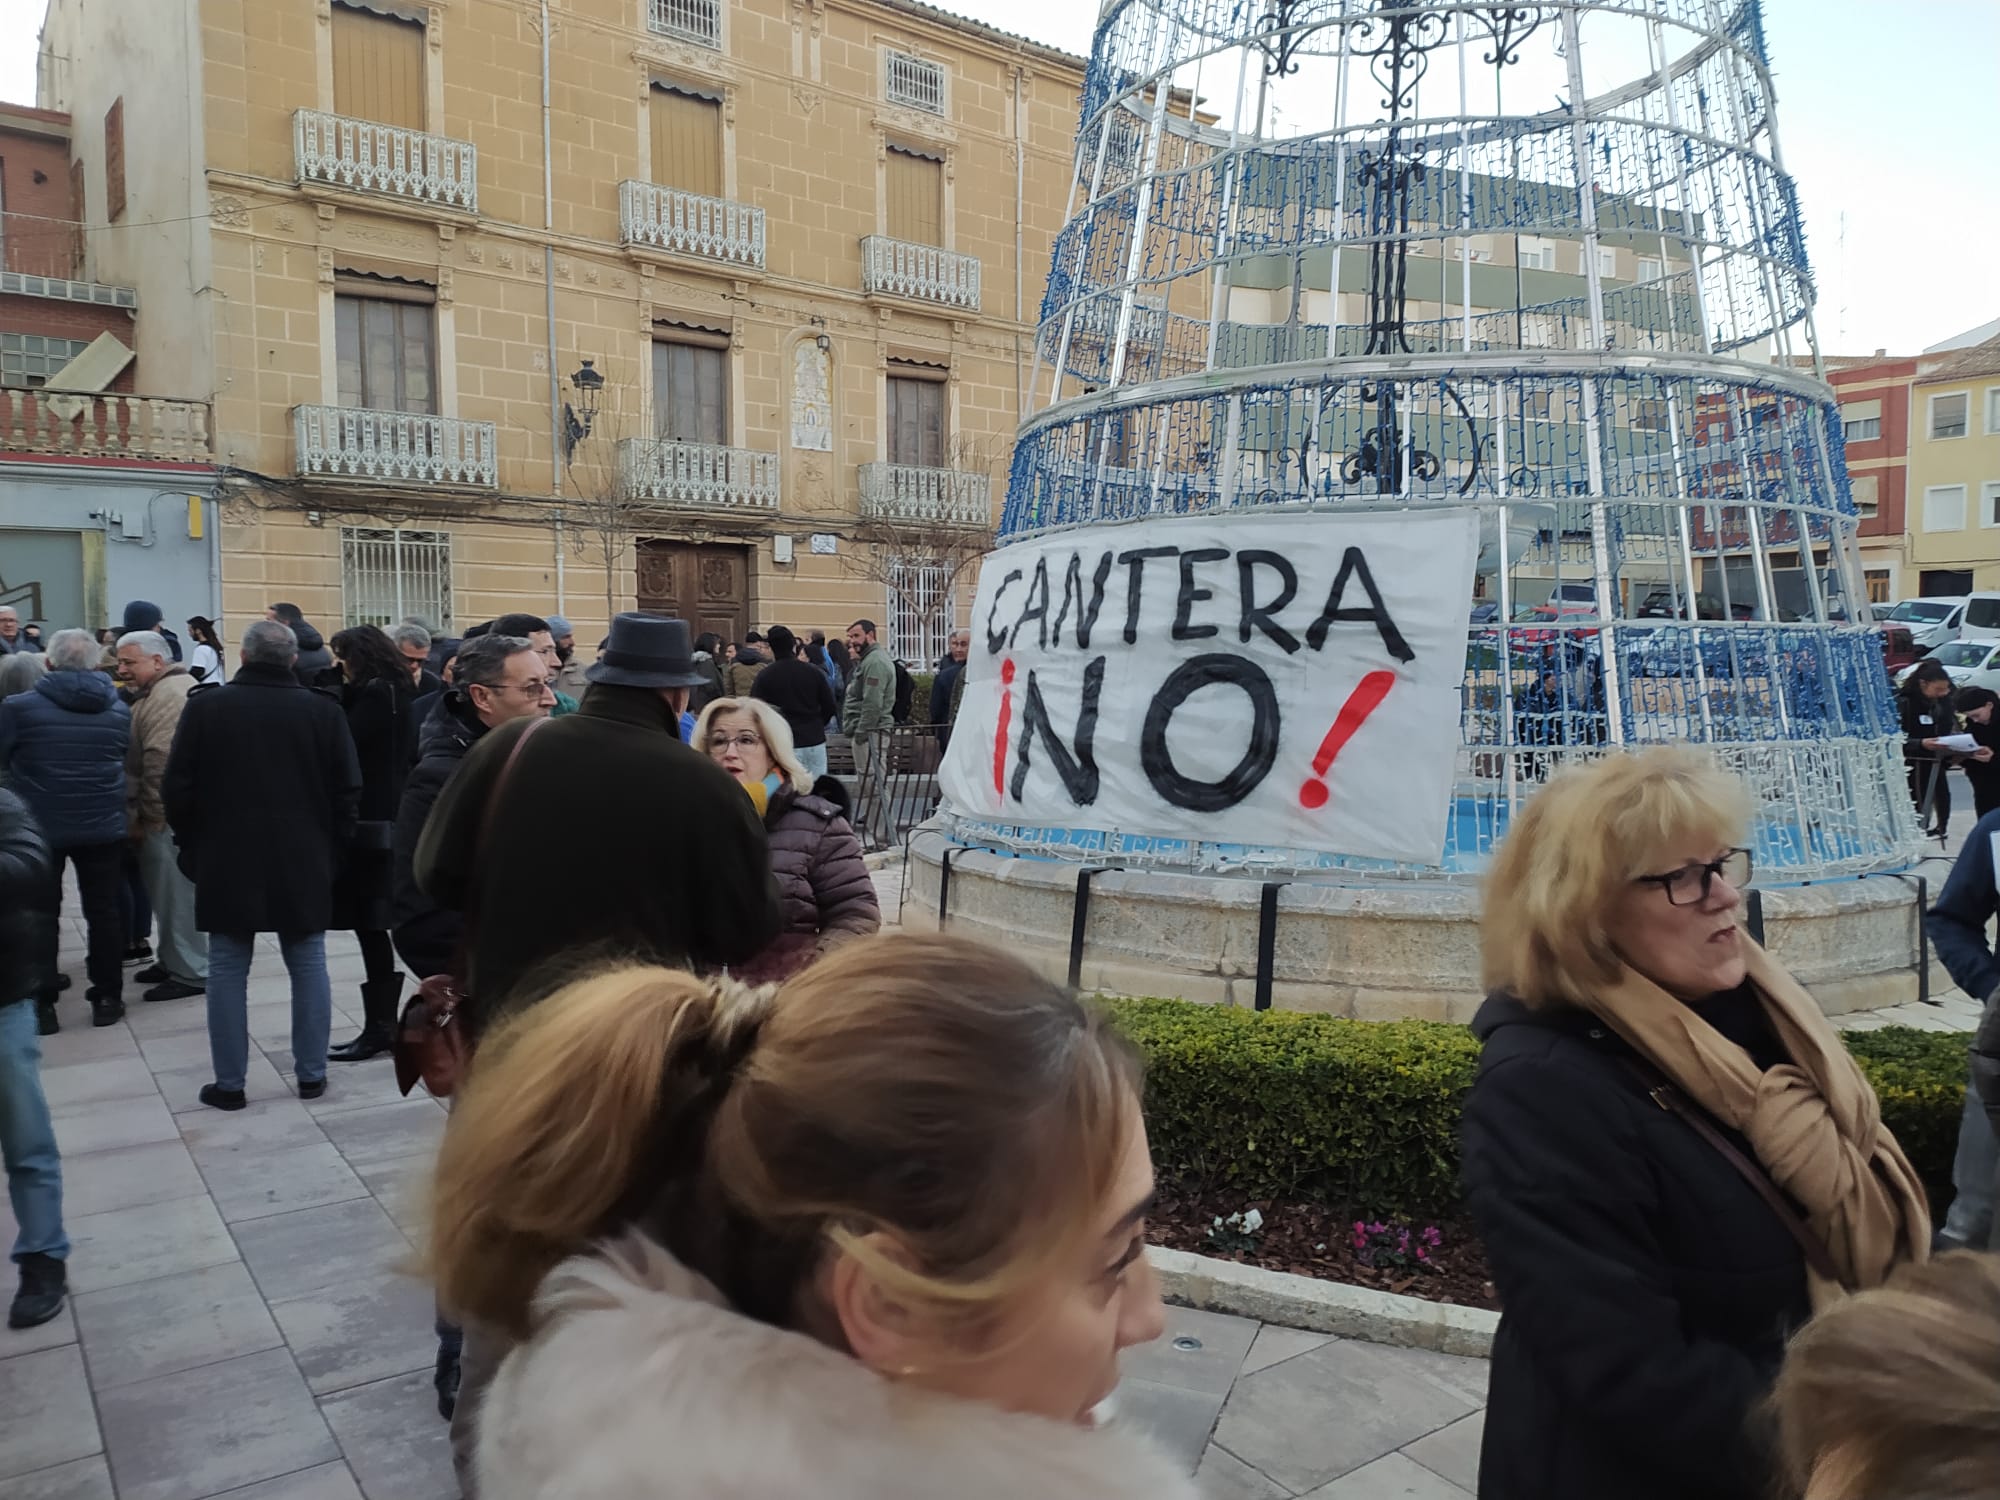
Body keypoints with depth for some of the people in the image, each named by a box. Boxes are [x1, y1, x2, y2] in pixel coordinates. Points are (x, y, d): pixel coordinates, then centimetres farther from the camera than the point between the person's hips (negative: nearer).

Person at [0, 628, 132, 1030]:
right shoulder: (118, 709, 0)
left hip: (39, 828, -2)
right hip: (103, 827, 2)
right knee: (103, 911, 10)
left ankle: (41, 1005, 14)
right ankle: (107, 998, 16)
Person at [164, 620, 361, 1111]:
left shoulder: (205, 706, -4)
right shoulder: (324, 710, -3)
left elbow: (178, 790, -2)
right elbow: (348, 791, -2)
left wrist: (195, 849, 11)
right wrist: (331, 850, 9)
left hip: (228, 862, 0)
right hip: (304, 863, 1)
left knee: (227, 971, 8)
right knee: (308, 967, 9)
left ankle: (229, 1083, 12)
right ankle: (311, 1075, 14)